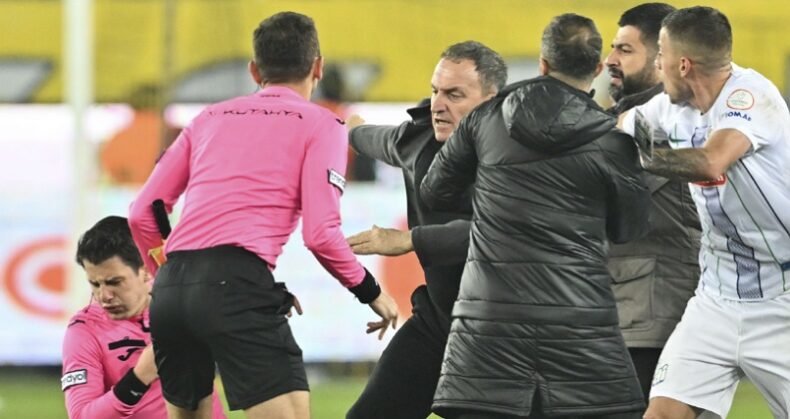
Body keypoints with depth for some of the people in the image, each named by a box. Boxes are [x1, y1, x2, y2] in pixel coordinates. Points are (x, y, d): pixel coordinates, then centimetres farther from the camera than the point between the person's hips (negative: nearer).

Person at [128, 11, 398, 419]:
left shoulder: (209, 118, 24)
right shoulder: (320, 124, 9)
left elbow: (142, 214, 20)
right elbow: (320, 233, -2)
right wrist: (370, 291, 12)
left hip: (169, 291, 6)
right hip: (237, 284, -6)